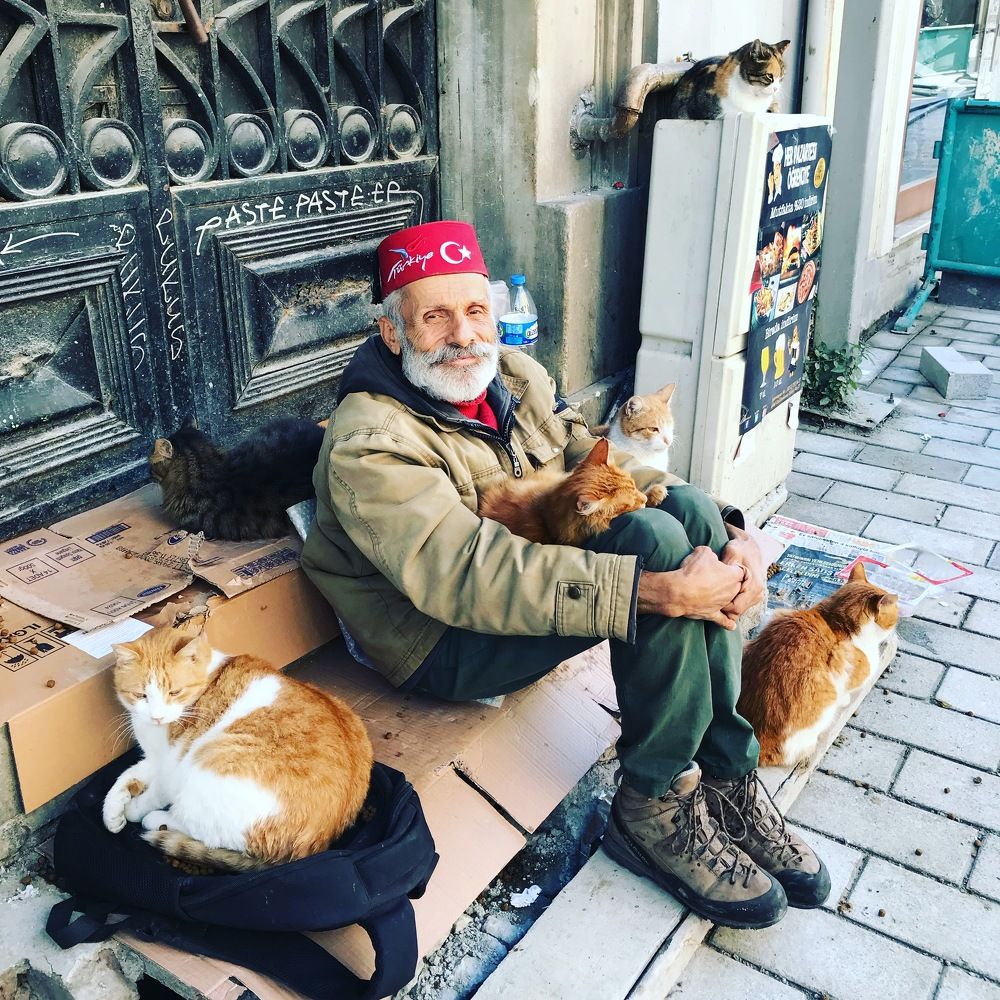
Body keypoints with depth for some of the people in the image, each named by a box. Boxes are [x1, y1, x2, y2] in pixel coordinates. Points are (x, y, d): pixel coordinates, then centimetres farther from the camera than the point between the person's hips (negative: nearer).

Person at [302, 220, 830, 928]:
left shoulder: (515, 375, 4)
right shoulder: (368, 445, -22)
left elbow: (600, 464, 1)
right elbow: (472, 577, -34)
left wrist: (729, 531, -16)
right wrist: (658, 590, -40)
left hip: (547, 579, 8)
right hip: (450, 646, -7)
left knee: (686, 506, -17)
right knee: (654, 538, -28)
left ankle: (730, 778, -11)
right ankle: (650, 809, -14)